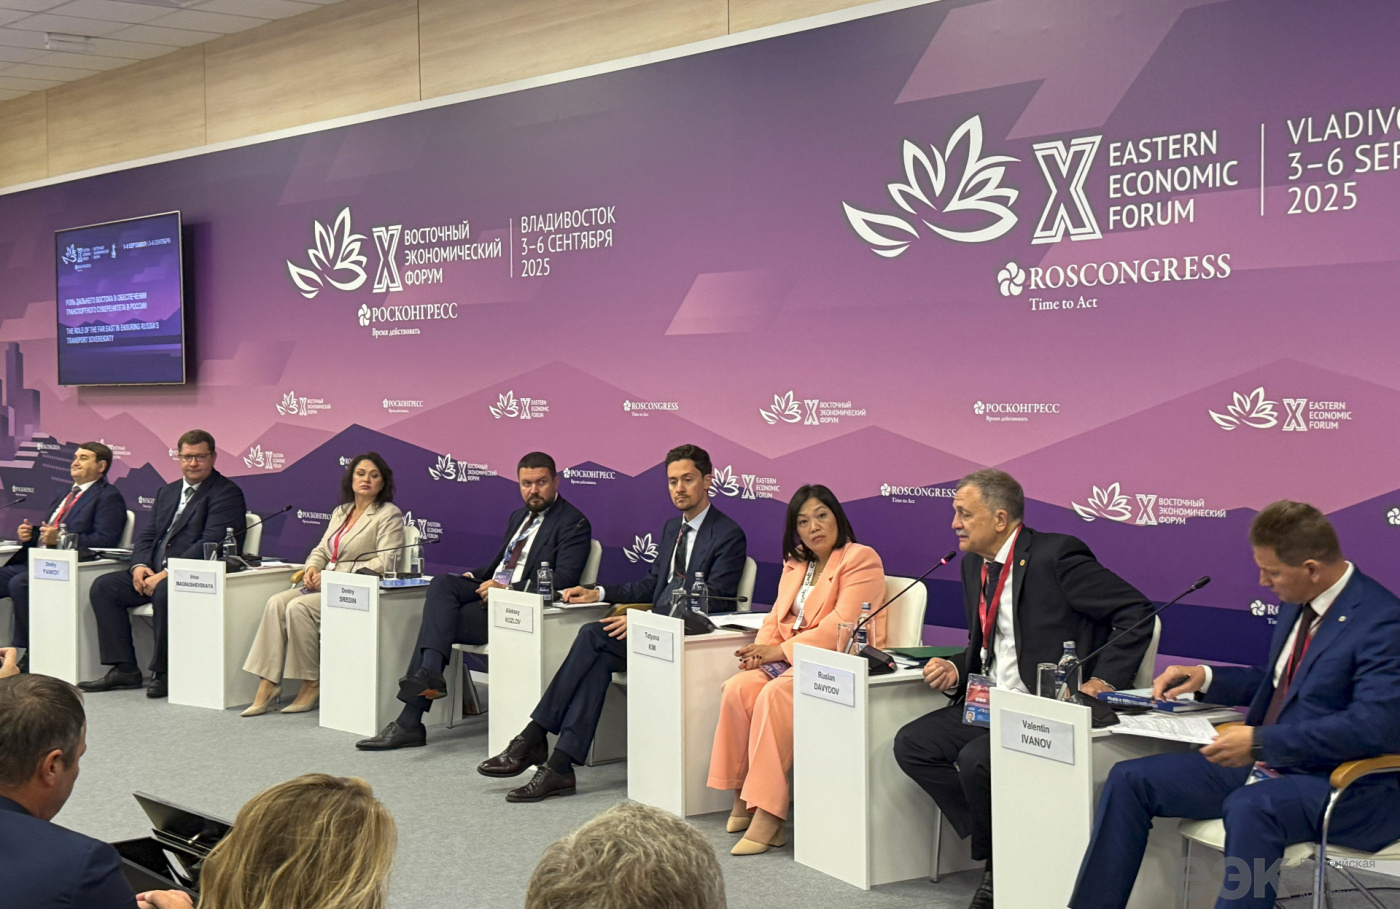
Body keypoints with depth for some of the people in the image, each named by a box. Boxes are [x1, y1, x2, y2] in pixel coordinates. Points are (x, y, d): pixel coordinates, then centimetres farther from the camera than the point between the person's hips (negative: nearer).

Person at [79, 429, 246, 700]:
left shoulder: (227, 493, -5)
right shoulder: (167, 492, 22)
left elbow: (210, 545, -16)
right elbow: (147, 535, 19)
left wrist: (167, 574, -22)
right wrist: (140, 565, -4)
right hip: (156, 574, 8)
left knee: (164, 592, -36)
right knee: (103, 586, -5)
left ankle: (164, 673, -21)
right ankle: (124, 668, -4)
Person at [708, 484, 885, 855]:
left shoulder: (861, 559, -4)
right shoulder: (795, 565, 22)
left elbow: (841, 625, -15)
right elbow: (777, 617, 18)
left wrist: (782, 650, -16)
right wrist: (761, 651, -5)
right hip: (792, 660, 7)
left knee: (774, 695, -32)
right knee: (738, 689, -21)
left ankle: (768, 814, -33)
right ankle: (743, 798, -14)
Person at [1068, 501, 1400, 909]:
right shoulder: (1298, 604, 11)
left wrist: (1261, 742, -25)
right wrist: (1205, 677, 10)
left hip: (1342, 784, -9)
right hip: (1270, 764, 9)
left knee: (1249, 808, -39)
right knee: (1129, 780, -2)